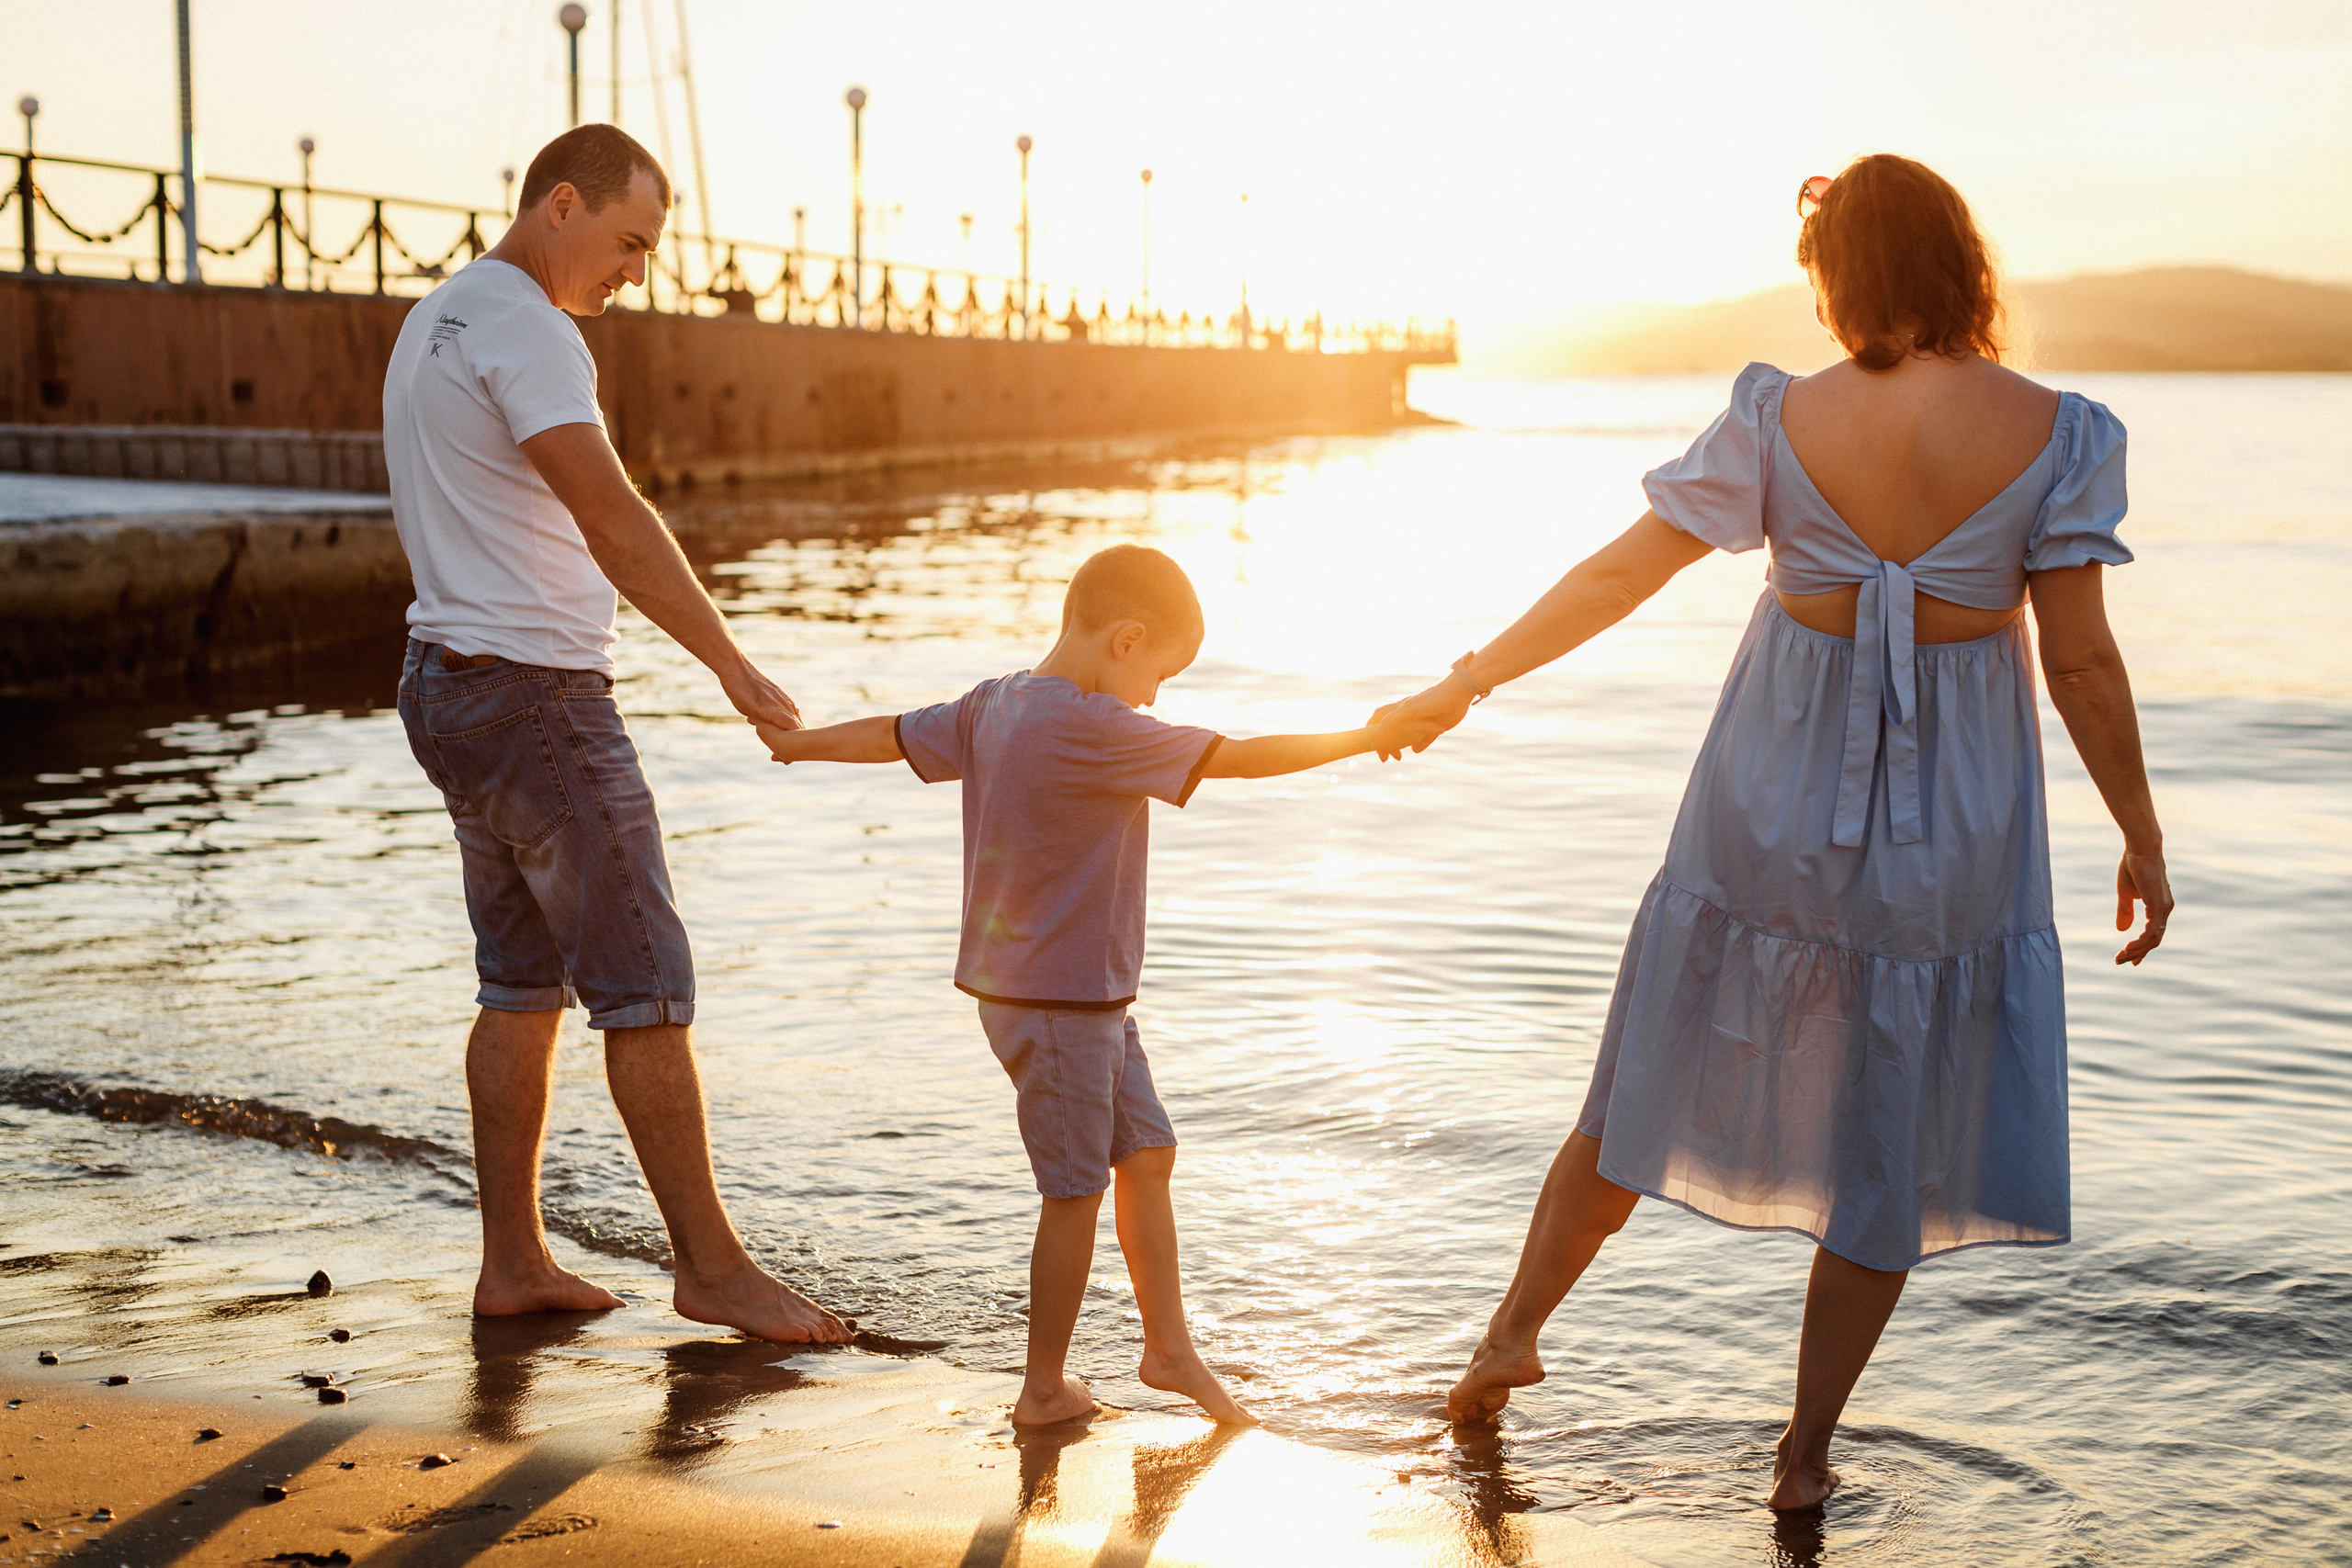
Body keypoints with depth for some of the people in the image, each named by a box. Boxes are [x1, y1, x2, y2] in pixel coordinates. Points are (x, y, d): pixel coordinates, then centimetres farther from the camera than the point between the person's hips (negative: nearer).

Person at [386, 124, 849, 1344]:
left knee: (524, 983, 13)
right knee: (646, 988, -4)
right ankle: (712, 1268, 2)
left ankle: (513, 1262, 17)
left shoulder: (433, 321, 17)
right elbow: (612, 520, -28)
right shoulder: (523, 329, -16)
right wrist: (733, 665, -28)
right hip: (538, 693, -10)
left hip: (448, 684, 10)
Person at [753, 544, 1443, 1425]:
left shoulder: (992, 706, 4)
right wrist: (1367, 739, -11)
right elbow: (1239, 758, -21)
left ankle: (1169, 1345, 23)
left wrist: (800, 744, 37)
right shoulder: (1094, 731, -23)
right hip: (1060, 1003, -10)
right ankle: (1045, 1388, 15)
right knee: (1075, 1192, 2)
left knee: (1147, 1155, 14)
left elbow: (892, 736, 18)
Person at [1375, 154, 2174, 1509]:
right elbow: (2082, 661, -10)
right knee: (1890, 1134, 12)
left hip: (1780, 785, 1)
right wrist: (2144, 841, 1)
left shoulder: (1783, 419, -8)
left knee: (1667, 1077, 18)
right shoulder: (2052, 432, -10)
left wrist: (1467, 683, 4)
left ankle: (1515, 1331, 30)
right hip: (1954, 814, -1)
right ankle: (1807, 1451, 21)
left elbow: (1617, 577, -6)